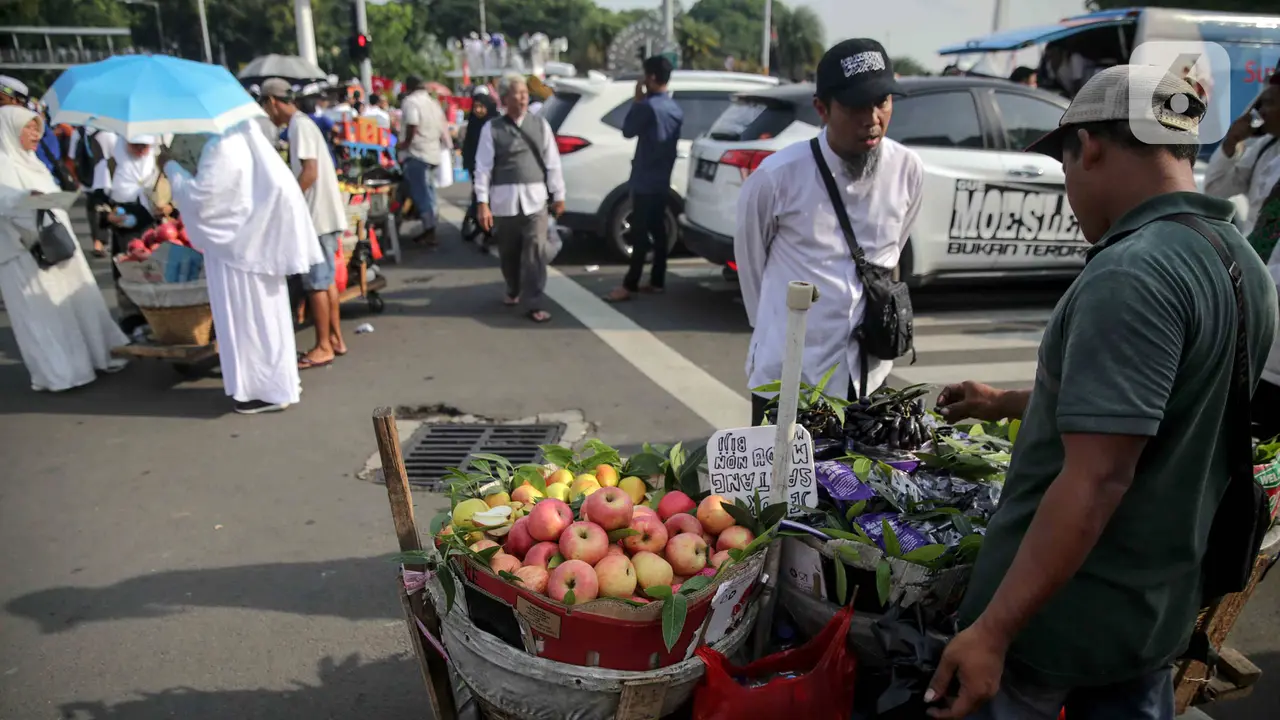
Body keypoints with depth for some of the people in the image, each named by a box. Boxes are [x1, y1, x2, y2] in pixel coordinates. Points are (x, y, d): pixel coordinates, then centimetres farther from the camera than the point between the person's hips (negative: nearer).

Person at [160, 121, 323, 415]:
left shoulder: (220, 147, -19)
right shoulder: (242, 137, 7)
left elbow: (200, 197, -18)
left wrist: (171, 166, -6)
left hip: (236, 243, -9)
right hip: (256, 238, 9)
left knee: (246, 316, 0)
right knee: (263, 314, 15)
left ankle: (265, 390, 8)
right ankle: (277, 380, 25)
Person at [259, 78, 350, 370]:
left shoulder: (299, 126, -13)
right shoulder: (302, 123, 16)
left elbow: (310, 173, -21)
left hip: (316, 216, -9)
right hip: (323, 214, 9)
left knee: (315, 283, -3)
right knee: (326, 279, 14)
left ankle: (323, 348, 4)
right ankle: (335, 339, 21)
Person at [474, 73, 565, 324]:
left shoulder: (540, 125, 5)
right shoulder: (492, 128, -1)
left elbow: (552, 162, 6)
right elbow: (483, 167, -3)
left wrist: (558, 195, 6)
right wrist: (482, 203, -9)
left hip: (535, 198, 0)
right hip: (504, 200, 0)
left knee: (535, 253, -5)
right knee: (509, 252, 13)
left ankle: (533, 304, 0)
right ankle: (514, 291, 37)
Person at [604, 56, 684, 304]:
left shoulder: (649, 105, -17)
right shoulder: (675, 109, 12)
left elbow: (628, 130, -4)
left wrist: (637, 100, 1)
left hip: (645, 180, -8)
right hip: (662, 179, 9)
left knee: (640, 233, -8)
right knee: (658, 231, 11)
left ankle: (629, 285, -6)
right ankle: (656, 281, 16)